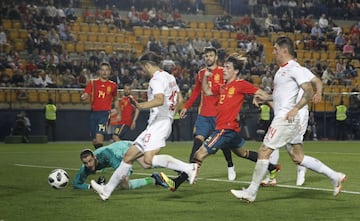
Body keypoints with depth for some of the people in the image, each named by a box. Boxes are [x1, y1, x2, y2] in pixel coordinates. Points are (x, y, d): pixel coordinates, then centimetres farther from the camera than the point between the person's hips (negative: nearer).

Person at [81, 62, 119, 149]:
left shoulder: (113, 85, 8)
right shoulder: (92, 83, 7)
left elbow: (115, 100, 22)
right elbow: (83, 97, 2)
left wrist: (118, 113, 21)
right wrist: (85, 96, -22)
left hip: (105, 113, -2)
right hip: (94, 112, 2)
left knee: (99, 135, -22)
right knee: (95, 141, 7)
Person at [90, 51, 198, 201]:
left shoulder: (157, 79, -10)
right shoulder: (169, 77, 19)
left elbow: (159, 100, -28)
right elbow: (179, 100, 28)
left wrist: (140, 106, -35)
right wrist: (170, 114, 38)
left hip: (159, 123, -10)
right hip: (154, 125, 10)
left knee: (149, 160, -28)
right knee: (129, 156, 11)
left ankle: (188, 168, -29)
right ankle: (107, 190, 16)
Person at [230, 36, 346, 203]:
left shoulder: (294, 68, -11)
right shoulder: (282, 69, 18)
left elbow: (308, 91, -18)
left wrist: (295, 109, -28)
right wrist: (265, 98, 19)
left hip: (286, 119, -10)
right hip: (281, 118, 10)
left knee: (264, 151, -8)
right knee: (297, 157, 12)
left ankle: (251, 192, -3)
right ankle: (335, 176, 18)